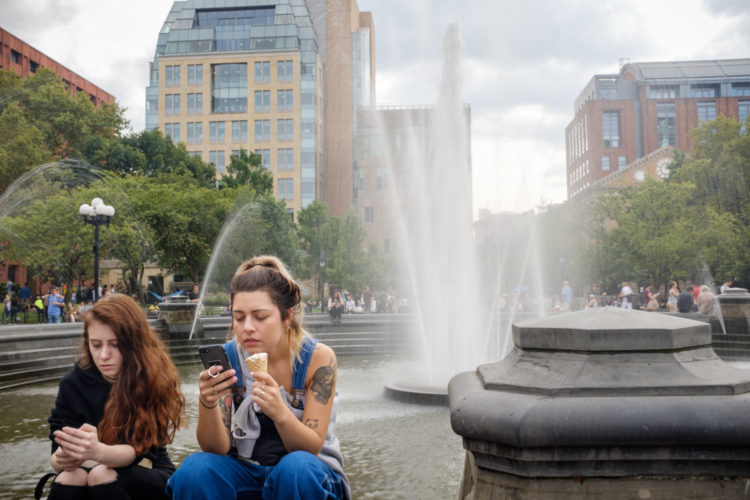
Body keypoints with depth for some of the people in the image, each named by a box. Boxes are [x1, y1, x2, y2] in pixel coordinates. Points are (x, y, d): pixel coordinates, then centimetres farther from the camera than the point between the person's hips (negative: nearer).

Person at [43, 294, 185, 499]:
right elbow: (57, 450, -11)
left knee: (104, 475, -32)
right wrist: (63, 459, -36)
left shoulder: (153, 378, -16)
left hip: (147, 477, -2)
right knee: (70, 477, -30)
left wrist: (98, 452, -46)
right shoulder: (73, 383, -7)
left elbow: (138, 449, -24)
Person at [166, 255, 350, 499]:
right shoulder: (228, 357, -9)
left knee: (297, 466, -35)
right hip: (247, 468, 2)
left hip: (308, 473, -2)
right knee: (195, 468, -26)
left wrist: (279, 412, -37)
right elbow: (217, 449, -10)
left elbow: (312, 448, -16)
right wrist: (207, 404, -31)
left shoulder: (318, 358, -16)